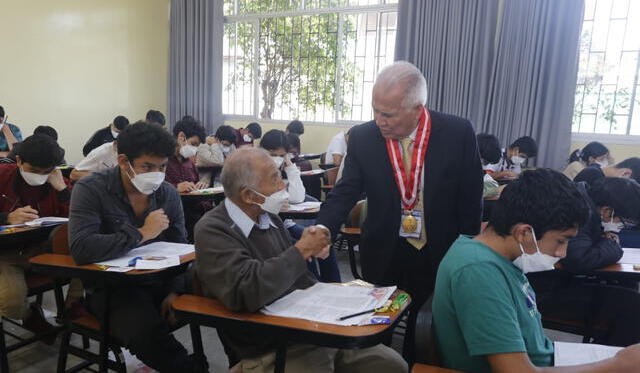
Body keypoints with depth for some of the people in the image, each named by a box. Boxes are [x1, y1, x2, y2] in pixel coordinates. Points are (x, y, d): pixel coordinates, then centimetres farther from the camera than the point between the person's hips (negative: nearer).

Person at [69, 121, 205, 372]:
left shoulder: (169, 194, 4)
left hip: (160, 281, 5)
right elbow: (81, 249, -25)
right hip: (111, 287, -4)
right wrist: (142, 233, -21)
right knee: (146, 331, -33)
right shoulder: (91, 190, -9)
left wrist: (176, 291, -9)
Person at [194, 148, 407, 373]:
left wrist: (308, 249, -1)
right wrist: (300, 250, -18)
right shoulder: (212, 231, -14)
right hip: (272, 352, -7)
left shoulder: (268, 217, 8)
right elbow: (245, 292, -30)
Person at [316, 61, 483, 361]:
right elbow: (344, 194, -8)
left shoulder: (458, 133, -12)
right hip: (384, 256, 1)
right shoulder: (362, 137, -9)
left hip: (440, 257, 0)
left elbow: (470, 201, -5)